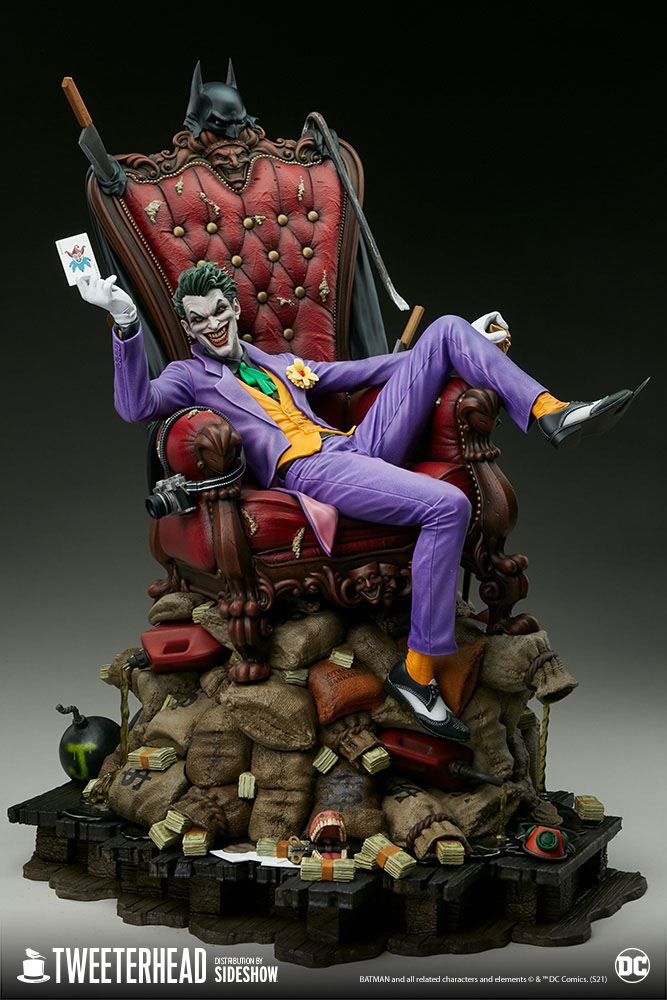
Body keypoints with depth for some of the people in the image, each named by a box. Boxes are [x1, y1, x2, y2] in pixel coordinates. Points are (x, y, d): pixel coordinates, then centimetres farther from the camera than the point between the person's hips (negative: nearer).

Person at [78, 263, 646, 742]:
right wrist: (127, 324, -23)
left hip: (359, 446, 7)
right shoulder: (190, 376, 14)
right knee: (447, 506, -34)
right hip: (311, 472, -7)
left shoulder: (279, 363, 32)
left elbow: (359, 372, 35)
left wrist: (460, 349, 33)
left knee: (446, 330, 0)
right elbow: (137, 406, -7)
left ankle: (551, 414, -11)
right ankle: (417, 672, -26)